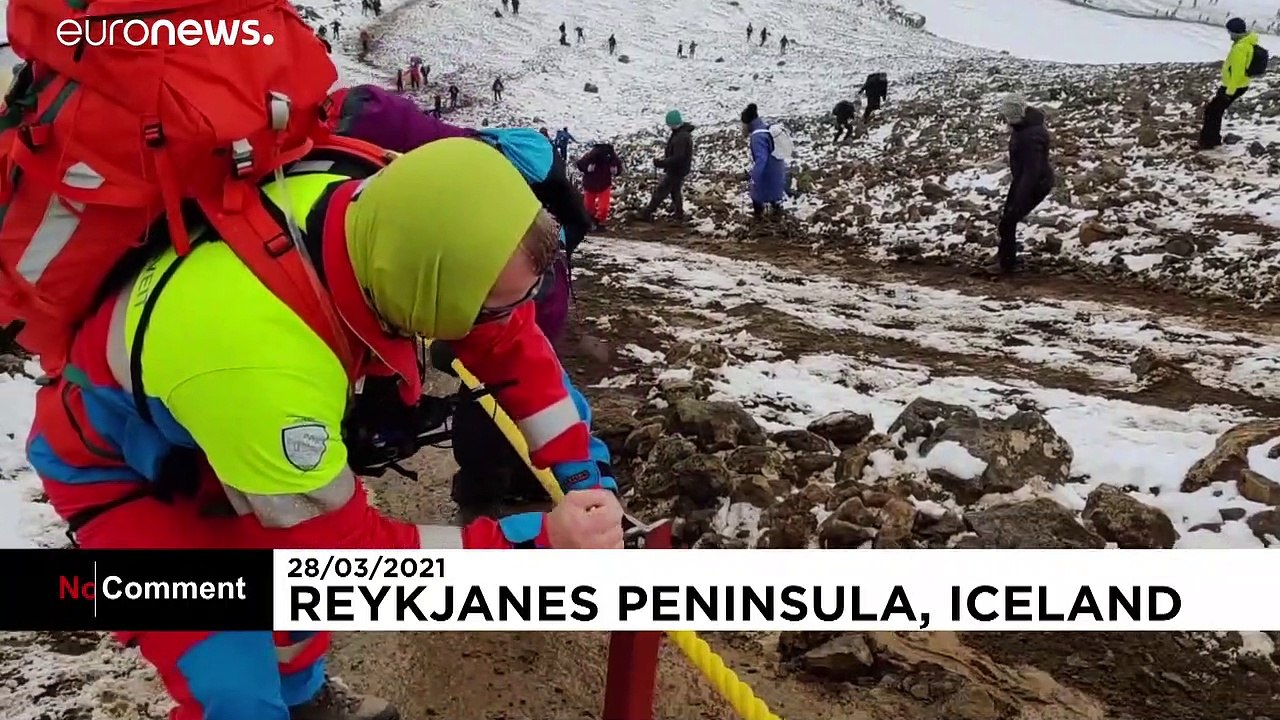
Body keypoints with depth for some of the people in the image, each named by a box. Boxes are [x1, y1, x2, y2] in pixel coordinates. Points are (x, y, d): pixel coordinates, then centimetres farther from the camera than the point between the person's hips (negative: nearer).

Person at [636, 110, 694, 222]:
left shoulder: (680, 137, -31)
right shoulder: (683, 132, 2)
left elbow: (677, 158, -34)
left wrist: (661, 163, -29)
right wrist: (665, 157, 8)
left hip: (676, 170, -10)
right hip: (680, 169, 10)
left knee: (660, 191, 0)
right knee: (676, 191, 26)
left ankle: (647, 214, 8)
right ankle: (678, 214, 40)